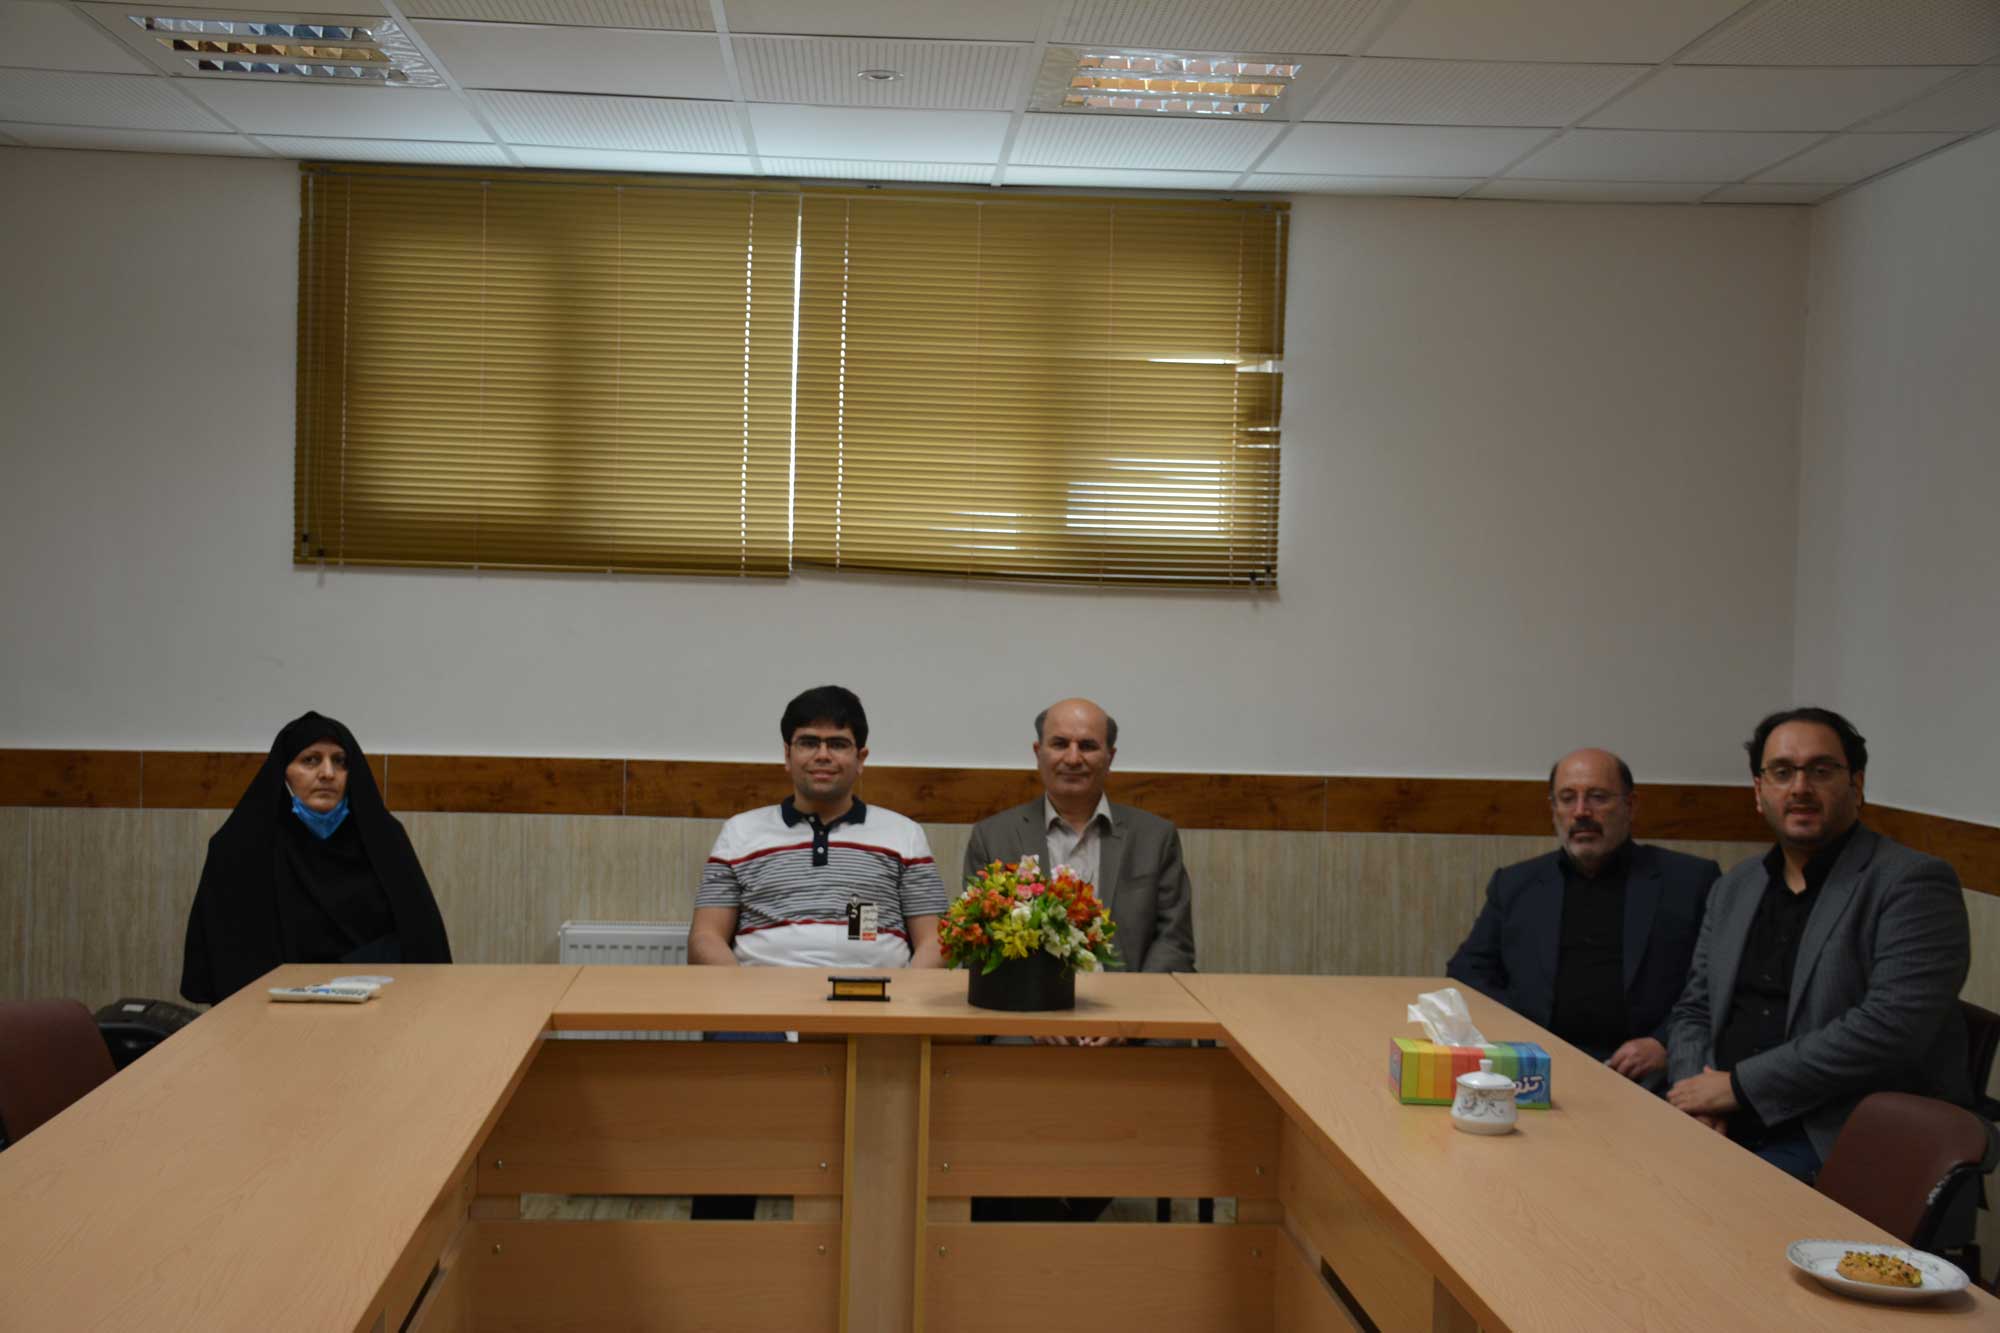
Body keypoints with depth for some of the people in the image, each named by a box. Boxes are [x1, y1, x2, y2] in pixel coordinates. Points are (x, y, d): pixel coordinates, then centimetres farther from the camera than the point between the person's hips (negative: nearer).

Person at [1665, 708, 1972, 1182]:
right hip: (1722, 1128, 6)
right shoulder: (1734, 889, 16)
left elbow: (1889, 1026, -18)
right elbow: (1693, 1011, 17)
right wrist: (1699, 1093, -6)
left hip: (1839, 1142, -6)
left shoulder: (1914, 883, -6)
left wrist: (1740, 1086, -17)